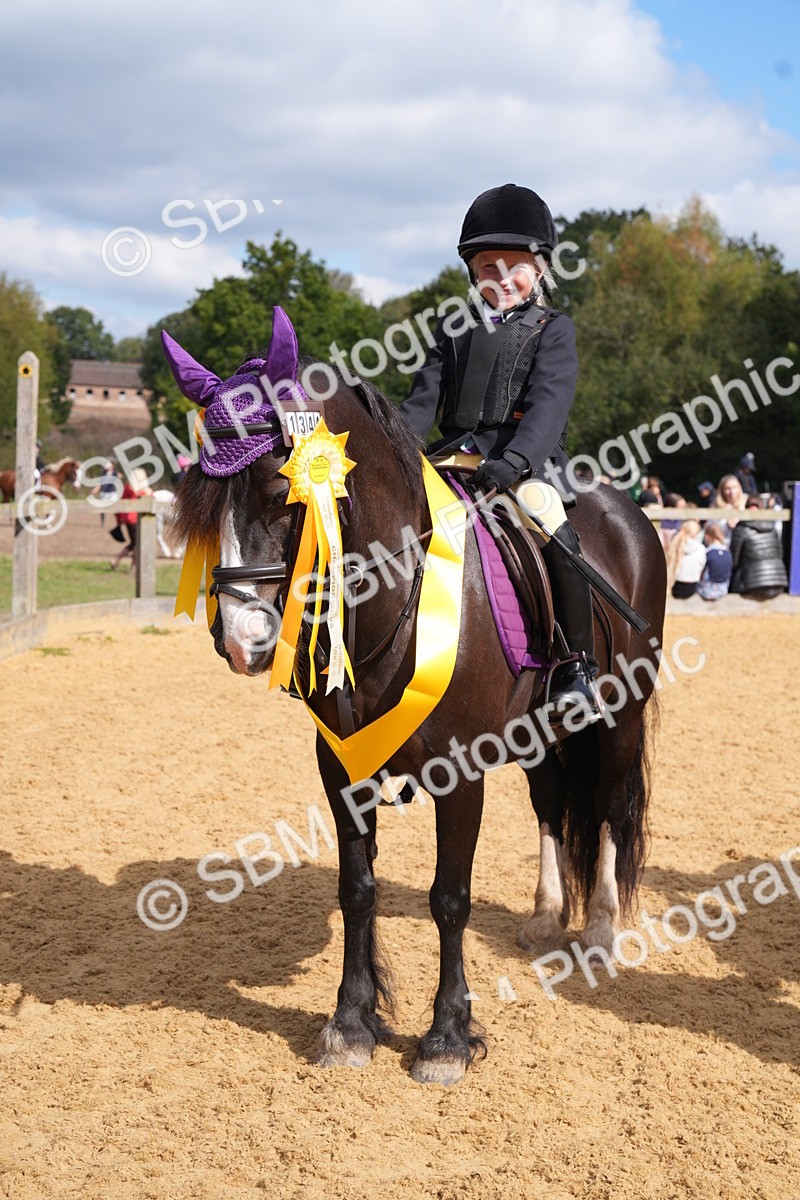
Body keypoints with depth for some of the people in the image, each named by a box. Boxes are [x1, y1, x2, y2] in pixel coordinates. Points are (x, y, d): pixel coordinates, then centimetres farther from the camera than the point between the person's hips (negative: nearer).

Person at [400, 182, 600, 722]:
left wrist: (512, 459, -28)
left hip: (525, 460, -4)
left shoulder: (553, 329, 4)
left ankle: (577, 672, -18)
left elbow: (550, 401, -11)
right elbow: (424, 399, 14)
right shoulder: (456, 330, 17)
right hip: (455, 457, 5)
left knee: (558, 537, -28)